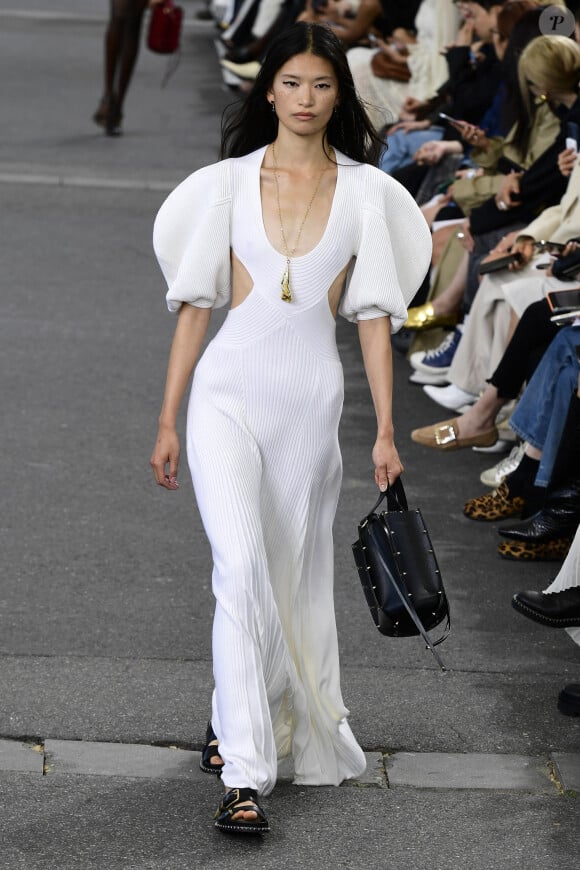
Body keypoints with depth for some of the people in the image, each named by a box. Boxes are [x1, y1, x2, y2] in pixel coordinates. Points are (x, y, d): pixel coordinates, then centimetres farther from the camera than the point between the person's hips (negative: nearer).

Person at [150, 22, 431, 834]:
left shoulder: (365, 192, 5)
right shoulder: (229, 183, 5)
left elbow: (374, 315, 4)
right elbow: (195, 303, 7)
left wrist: (386, 430, -1)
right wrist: (168, 420, 5)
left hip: (311, 397, 2)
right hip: (230, 387, -2)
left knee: (293, 575, 10)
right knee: (242, 565, -16)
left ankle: (236, 721, 34)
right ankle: (244, 775, -17)